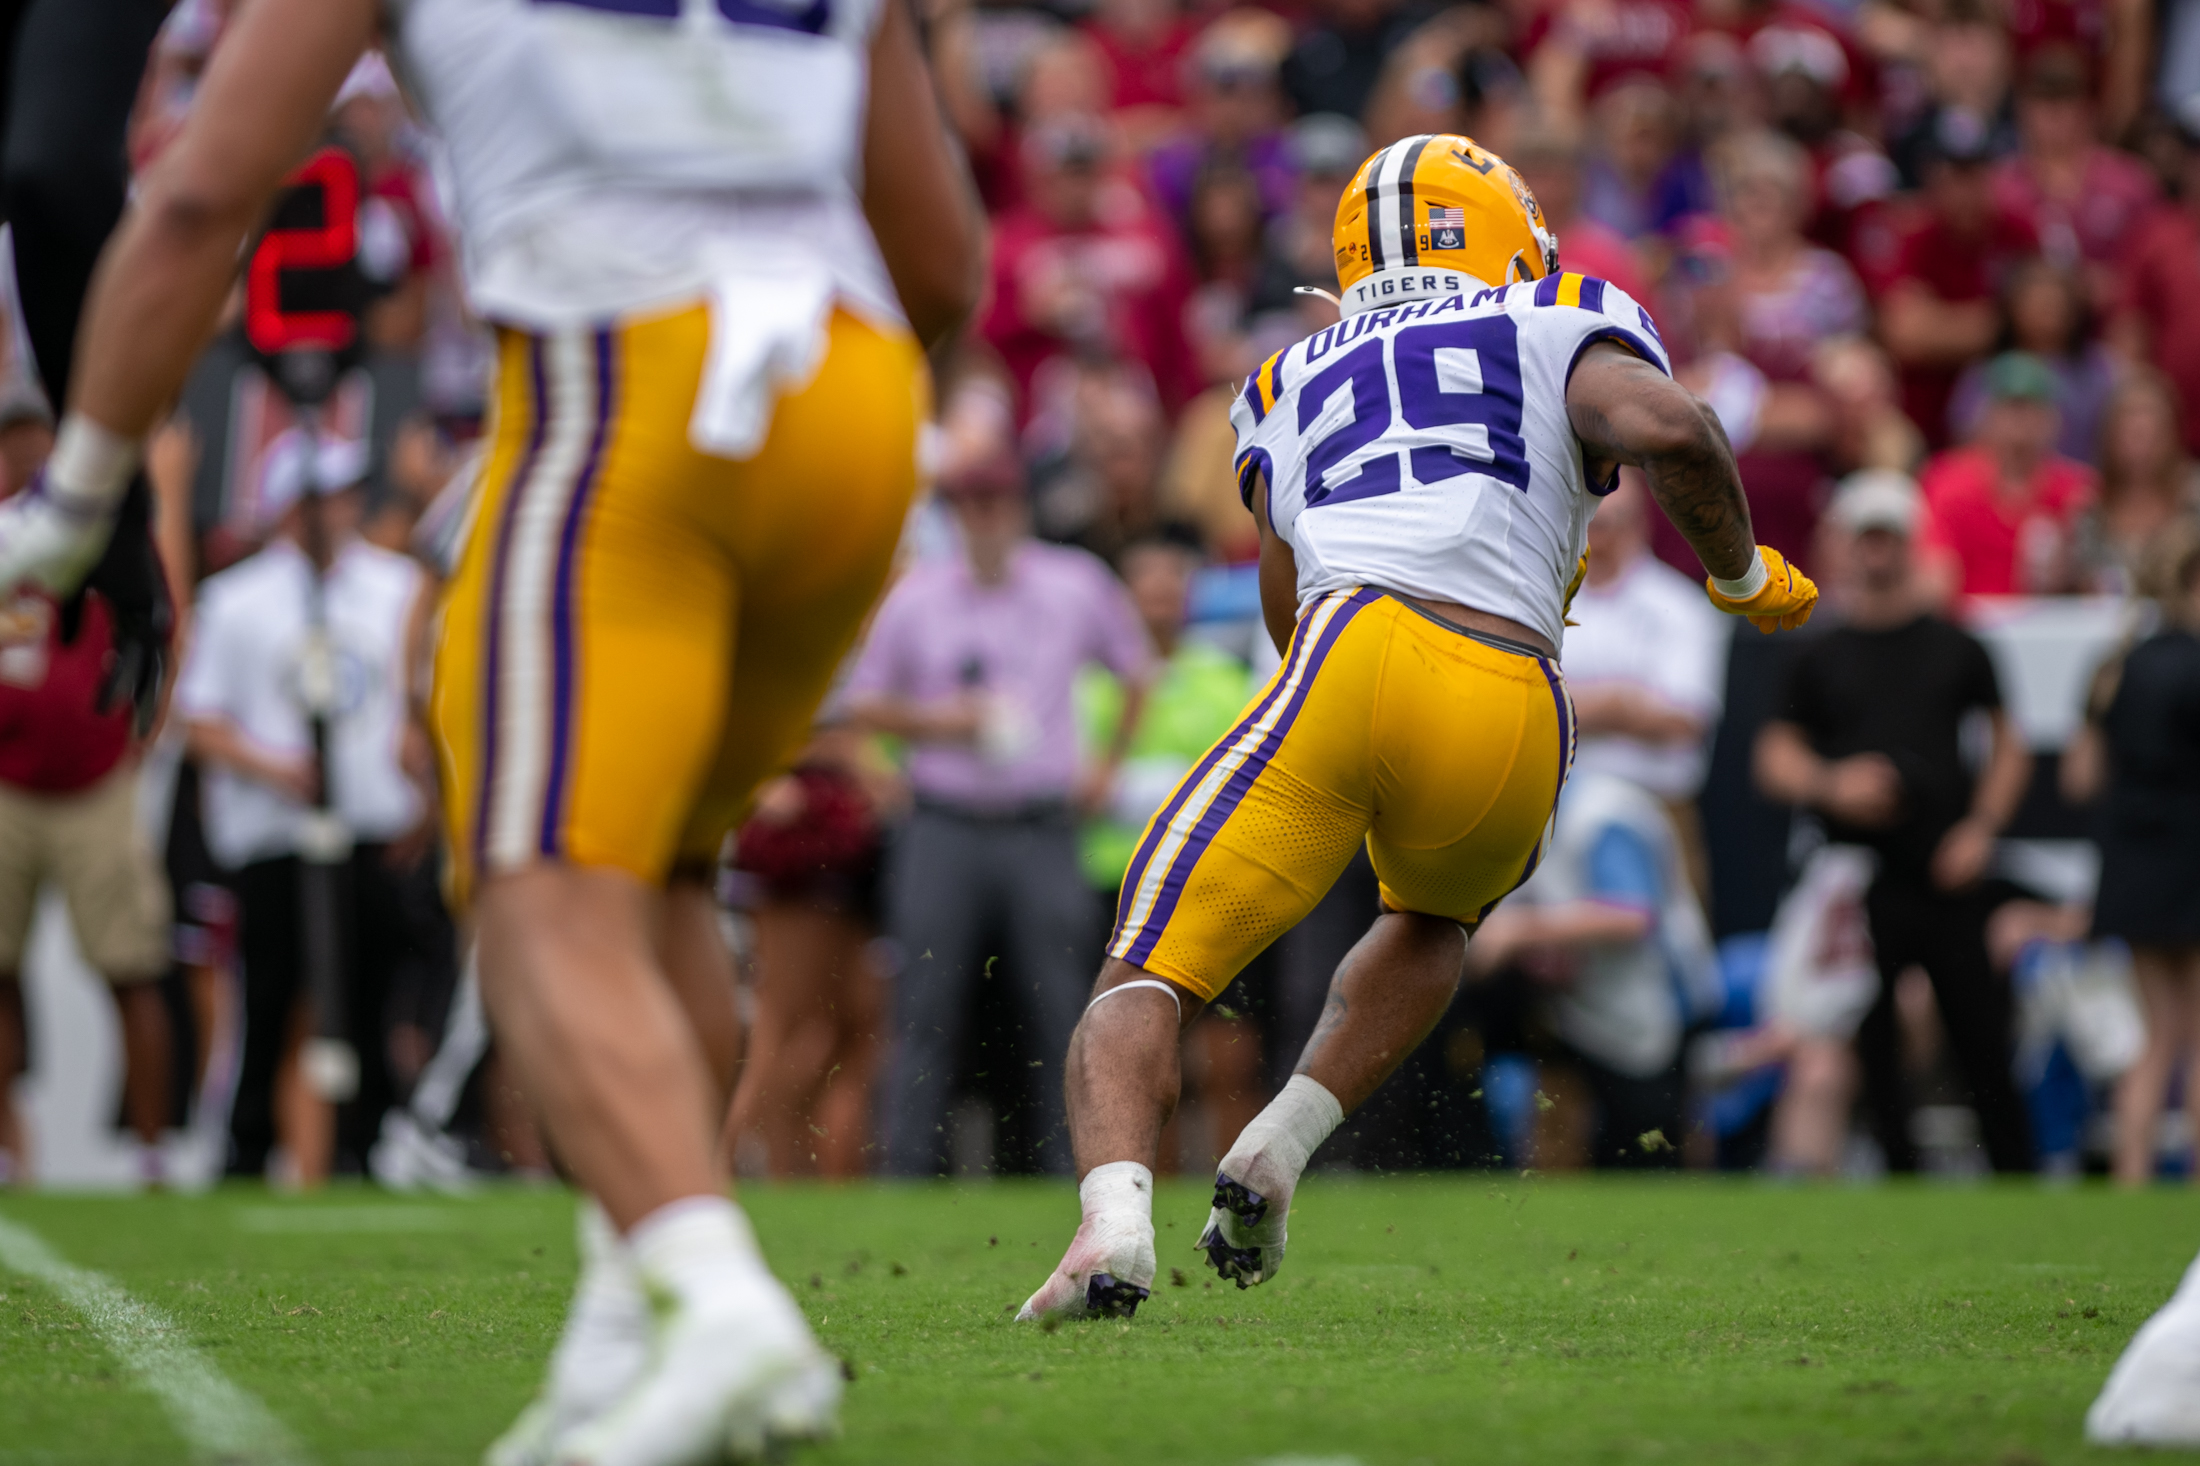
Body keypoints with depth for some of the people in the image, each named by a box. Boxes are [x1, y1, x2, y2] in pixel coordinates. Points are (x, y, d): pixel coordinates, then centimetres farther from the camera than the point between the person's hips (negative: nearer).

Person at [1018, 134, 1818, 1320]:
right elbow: (1668, 430, 1)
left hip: (1355, 657, 0)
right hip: (1514, 724, 0)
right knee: (1431, 923, 34)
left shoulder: (1288, 385, 31)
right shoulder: (1562, 330, 22)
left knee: (1144, 986, 4)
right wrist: (1743, 573, 17)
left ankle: (1115, 1213, -27)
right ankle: (1279, 1148, 12)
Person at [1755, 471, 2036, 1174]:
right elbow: (1775, 758, 10)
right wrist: (1833, 785, -10)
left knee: (1983, 1043, -4)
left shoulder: (1956, 648, 11)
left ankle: (2017, 1176, 3)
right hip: (1860, 881, 1)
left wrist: (1982, 827, 0)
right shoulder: (1820, 657, 11)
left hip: (1948, 878, -1)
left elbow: (2008, 747, 14)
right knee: (1870, 1046, -2)